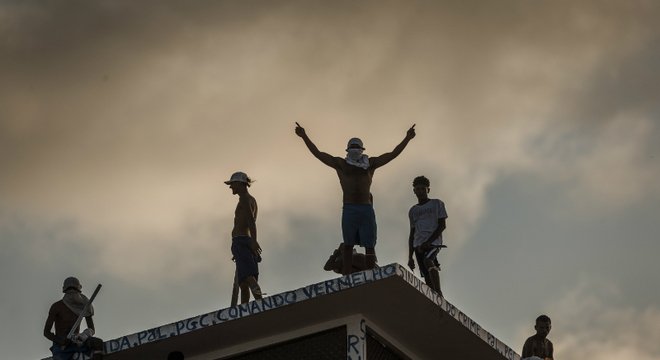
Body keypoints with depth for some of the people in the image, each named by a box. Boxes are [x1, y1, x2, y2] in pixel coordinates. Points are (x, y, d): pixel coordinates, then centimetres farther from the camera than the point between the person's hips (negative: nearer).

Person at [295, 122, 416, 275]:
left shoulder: (370, 164, 15)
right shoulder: (341, 164, 12)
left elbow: (393, 154, 17)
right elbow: (317, 153, 11)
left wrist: (407, 139, 12)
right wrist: (304, 137, 7)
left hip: (367, 209, 1)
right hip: (349, 209, -1)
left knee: (370, 246, -3)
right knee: (348, 245, -3)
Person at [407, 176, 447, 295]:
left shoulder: (437, 204, 10)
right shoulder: (413, 210, 23)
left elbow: (442, 225, 1)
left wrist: (428, 242, -12)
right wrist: (410, 257, 13)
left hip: (434, 242, -5)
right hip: (418, 245, 5)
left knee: (428, 260, -34)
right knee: (427, 278, -6)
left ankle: (439, 293, -40)